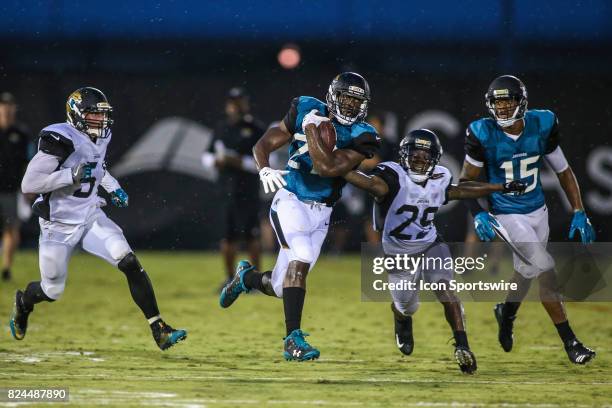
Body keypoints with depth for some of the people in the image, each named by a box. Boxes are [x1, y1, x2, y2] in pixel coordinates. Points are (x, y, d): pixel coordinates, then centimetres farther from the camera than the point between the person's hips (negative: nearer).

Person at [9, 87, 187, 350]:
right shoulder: (61, 140, -23)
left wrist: (113, 188, 9)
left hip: (90, 217, 5)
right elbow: (28, 184, -26)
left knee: (130, 264, -15)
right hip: (59, 225, -5)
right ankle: (22, 302, 47)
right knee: (52, 291, 9)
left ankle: (159, 330, -14)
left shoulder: (100, 137, 2)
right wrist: (72, 176, -30)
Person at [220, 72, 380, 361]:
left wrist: (311, 130, -19)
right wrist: (265, 170, -19)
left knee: (281, 288, 8)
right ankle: (293, 340, -25)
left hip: (320, 212, 3)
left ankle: (247, 276, 42)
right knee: (301, 259, -27)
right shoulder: (306, 110, -3)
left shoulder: (361, 137, -7)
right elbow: (263, 145, 1)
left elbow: (327, 167, -22)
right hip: (291, 200, -3)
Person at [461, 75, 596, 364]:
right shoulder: (483, 135, -16)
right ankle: (570, 342, -10)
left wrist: (579, 213, -1)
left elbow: (563, 171, 3)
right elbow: (467, 179, -4)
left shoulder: (542, 126, -8)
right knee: (545, 270, -16)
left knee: (528, 270, 16)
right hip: (507, 215, -4)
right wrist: (478, 215, -18)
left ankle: (507, 312, 49)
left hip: (538, 211, 4)